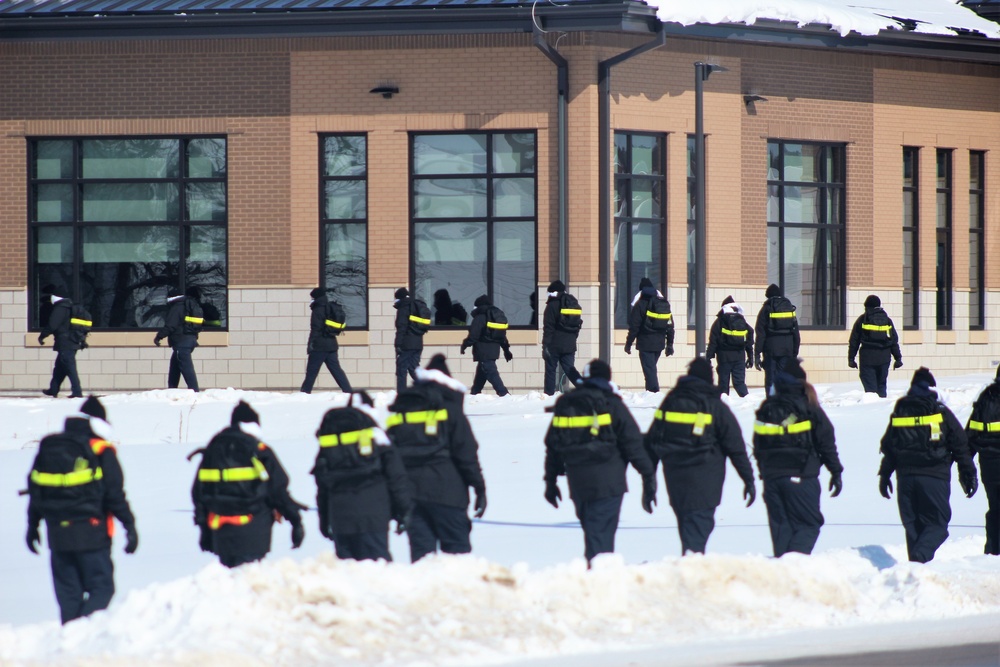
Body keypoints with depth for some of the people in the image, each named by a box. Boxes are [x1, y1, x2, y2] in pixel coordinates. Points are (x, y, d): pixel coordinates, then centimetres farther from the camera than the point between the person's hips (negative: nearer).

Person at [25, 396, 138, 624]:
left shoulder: (48, 447, 9)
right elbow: (114, 494, -9)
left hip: (57, 534, 5)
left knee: (68, 592, 11)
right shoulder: (101, 451, -7)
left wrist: (32, 526, 21)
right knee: (101, 588, -1)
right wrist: (129, 525, -2)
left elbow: (34, 490, 14)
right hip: (91, 534, -5)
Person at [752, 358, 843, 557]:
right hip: (801, 477, -4)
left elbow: (757, 447, 12)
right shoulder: (809, 408, -4)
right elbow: (826, 443, -2)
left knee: (780, 526, 11)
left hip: (771, 476, 4)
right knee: (809, 524, 0)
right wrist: (836, 472, 6)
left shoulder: (765, 409, 7)